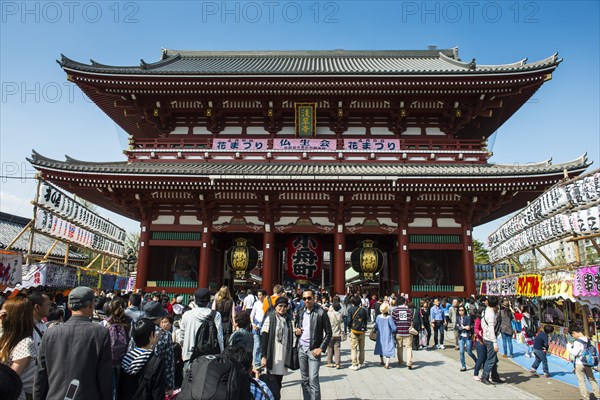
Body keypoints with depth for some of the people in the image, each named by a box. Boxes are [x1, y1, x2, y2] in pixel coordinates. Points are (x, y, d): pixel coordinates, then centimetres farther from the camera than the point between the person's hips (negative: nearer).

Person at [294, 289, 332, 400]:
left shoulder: (321, 313, -8)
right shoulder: (300, 312, 7)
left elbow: (328, 333, -4)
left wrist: (321, 348, -10)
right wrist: (296, 331, -2)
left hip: (314, 350, -5)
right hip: (301, 349, 5)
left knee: (313, 380, -7)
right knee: (304, 380, 12)